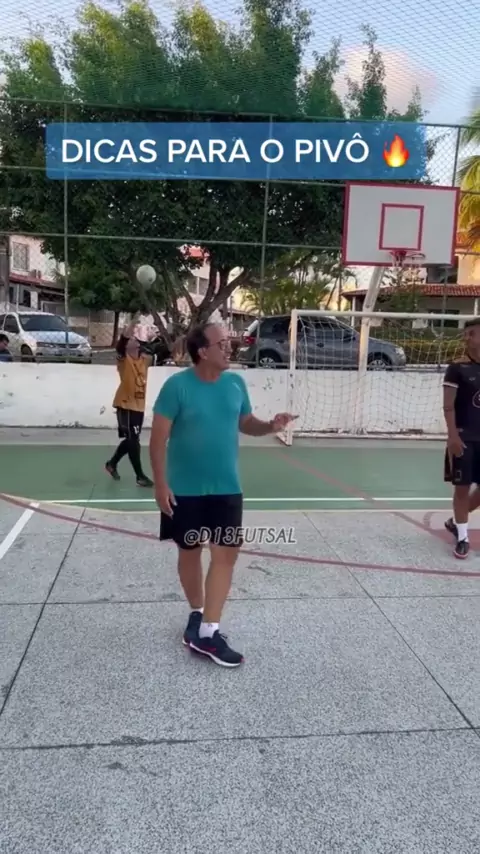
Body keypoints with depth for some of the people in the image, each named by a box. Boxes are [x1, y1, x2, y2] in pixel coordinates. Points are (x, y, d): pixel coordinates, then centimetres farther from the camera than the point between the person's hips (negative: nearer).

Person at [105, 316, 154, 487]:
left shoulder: (145, 359, 9)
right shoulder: (123, 359, -8)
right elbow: (120, 343, -26)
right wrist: (129, 329, -37)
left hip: (139, 406, 7)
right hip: (125, 405, -7)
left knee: (131, 440, 16)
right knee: (133, 440, -7)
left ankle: (112, 464, 37)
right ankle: (140, 476, 1)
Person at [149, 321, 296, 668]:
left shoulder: (236, 383, 0)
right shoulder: (177, 385, -13)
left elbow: (246, 423, 13)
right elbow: (159, 437, -11)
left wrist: (270, 426, -9)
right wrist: (160, 483, -14)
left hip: (227, 488, 4)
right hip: (186, 489, -3)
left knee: (226, 553, -2)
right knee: (190, 551, 12)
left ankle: (208, 631, 7)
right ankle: (198, 613, 34)